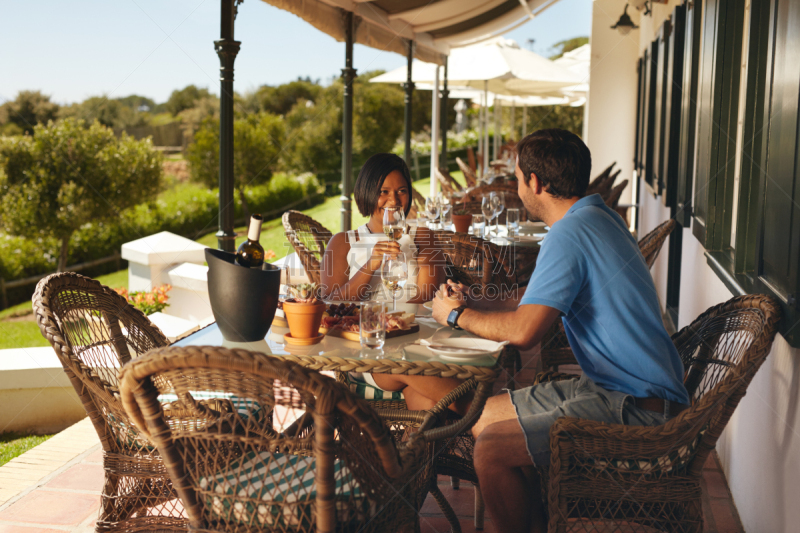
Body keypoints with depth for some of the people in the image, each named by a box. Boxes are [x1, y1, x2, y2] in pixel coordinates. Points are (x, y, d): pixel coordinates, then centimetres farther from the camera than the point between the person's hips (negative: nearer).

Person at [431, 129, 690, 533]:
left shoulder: (569, 235, -19)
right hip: (615, 385, 11)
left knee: (492, 449, -17)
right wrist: (471, 303, 12)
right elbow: (535, 300, 22)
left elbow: (524, 331, -26)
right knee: (488, 414, 12)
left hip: (638, 409, -10)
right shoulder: (596, 218, 13)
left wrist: (457, 315, -9)